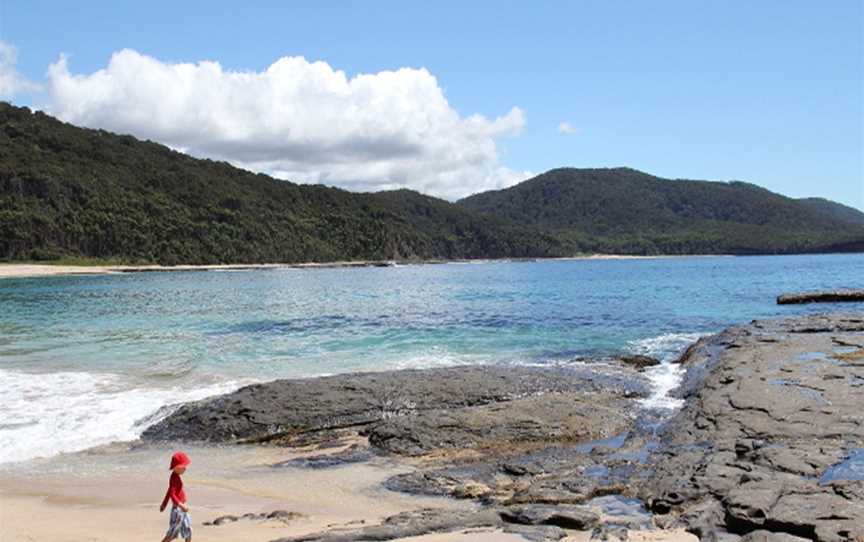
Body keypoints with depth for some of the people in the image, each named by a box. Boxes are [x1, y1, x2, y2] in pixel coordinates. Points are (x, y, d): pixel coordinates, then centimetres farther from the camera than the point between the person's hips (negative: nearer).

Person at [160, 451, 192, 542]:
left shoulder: (176, 476, 9)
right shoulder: (174, 478, -21)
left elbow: (169, 492, 20)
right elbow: (171, 494, -29)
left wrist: (164, 503, 29)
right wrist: (181, 505, -35)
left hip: (181, 508, 10)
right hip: (177, 508, -10)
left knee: (188, 530, 14)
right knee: (173, 532, -1)